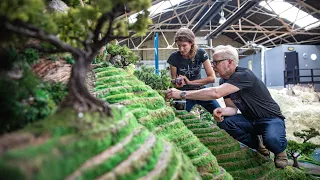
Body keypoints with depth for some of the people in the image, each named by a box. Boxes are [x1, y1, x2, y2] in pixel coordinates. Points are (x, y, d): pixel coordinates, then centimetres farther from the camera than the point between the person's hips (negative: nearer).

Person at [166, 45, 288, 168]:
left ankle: (280, 150, 3)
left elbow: (215, 93, -41)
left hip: (271, 118, -7)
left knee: (272, 140, -37)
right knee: (224, 122, -18)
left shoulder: (243, 75, -27)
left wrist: (181, 94, -38)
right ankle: (258, 145, 4)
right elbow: (232, 108, -2)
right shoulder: (224, 81, 0)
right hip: (250, 119, 7)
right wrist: (222, 111, -28)